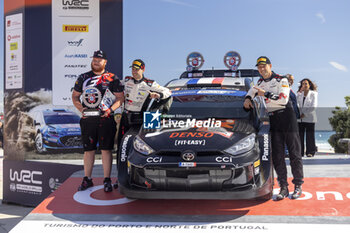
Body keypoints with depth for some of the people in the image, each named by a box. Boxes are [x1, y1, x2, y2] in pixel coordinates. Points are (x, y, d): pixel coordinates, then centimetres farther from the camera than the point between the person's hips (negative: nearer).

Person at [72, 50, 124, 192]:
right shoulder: (83, 77, 12)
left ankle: (107, 180, 7)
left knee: (106, 150, -1)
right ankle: (87, 179, 19)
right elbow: (75, 96, 17)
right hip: (88, 118, 2)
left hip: (105, 118, -2)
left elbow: (120, 98, 4)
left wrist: (110, 109, -12)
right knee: (88, 150, 8)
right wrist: (81, 108, -2)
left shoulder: (112, 78, 5)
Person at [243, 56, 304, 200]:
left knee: (294, 152, -1)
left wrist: (265, 94, -18)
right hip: (273, 118, 5)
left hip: (287, 116, -5)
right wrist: (248, 99, 8)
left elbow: (283, 99, -16)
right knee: (277, 155, 0)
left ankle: (298, 186, 6)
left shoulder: (281, 80, -5)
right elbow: (252, 91, 30)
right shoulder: (260, 82, 13)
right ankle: (283, 187, 5)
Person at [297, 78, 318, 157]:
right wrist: (299, 92, -5)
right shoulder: (300, 94, 16)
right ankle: (300, 152, 2)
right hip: (300, 118, 3)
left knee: (310, 135, -3)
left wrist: (305, 114, -11)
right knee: (300, 135, -1)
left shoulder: (313, 94, 4)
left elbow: (314, 106, -5)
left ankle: (310, 152, 1)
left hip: (309, 118, -3)